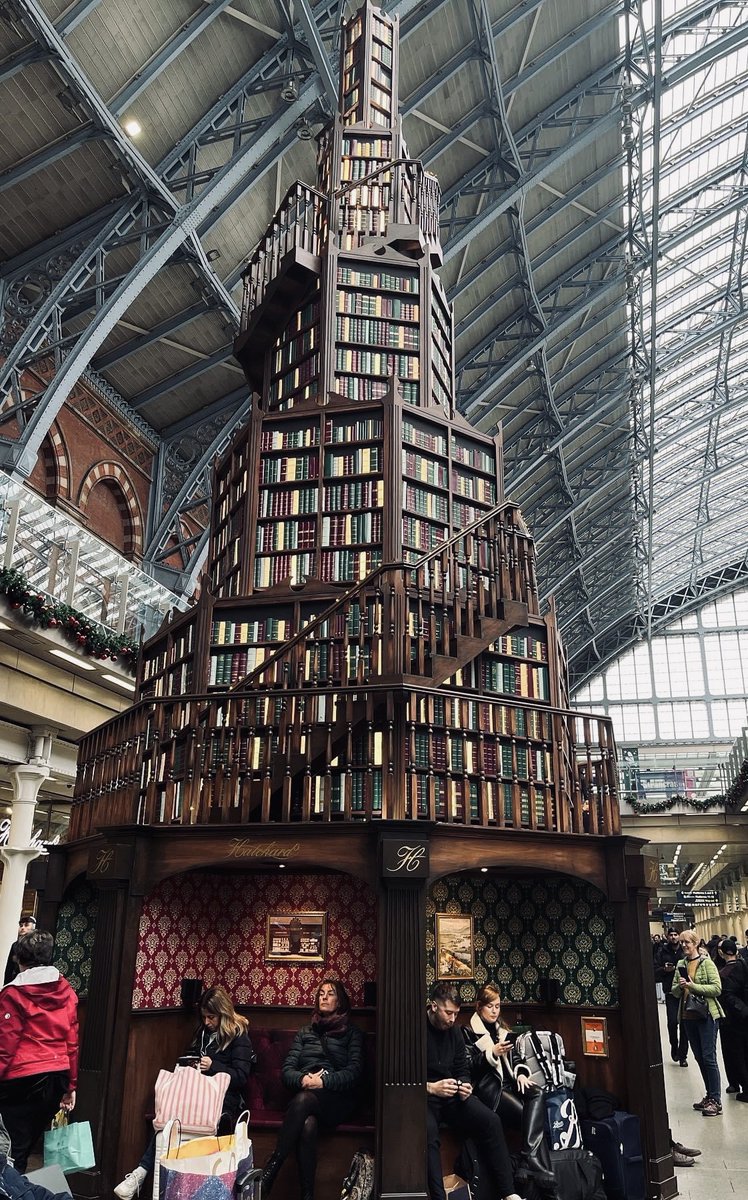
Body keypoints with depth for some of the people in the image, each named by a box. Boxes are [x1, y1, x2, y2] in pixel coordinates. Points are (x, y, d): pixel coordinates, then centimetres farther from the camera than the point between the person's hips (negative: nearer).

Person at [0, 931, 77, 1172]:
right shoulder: (67, 992, 4)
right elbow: (72, 1042, 7)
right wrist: (71, 1085, 14)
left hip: (22, 1080, -5)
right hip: (57, 1078, 5)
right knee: (30, 1142, 18)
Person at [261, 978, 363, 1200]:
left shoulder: (352, 1033, 16)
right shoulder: (305, 1032, 26)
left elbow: (355, 1071, 0)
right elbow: (287, 1069, 14)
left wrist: (325, 1080, -16)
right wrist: (302, 1079, -11)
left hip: (337, 1099, -2)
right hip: (305, 1094, 3)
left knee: (303, 1100, -37)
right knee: (307, 1124, -37)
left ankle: (268, 1174, -38)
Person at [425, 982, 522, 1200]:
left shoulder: (454, 1030, 9)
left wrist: (465, 1087, -5)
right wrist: (430, 1088, -24)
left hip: (451, 1096, 6)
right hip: (422, 1097, -6)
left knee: (491, 1121, -15)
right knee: (428, 1130, -37)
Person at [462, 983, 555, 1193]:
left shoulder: (504, 1031, 23)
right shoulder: (468, 1032, 4)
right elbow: (468, 1067, -5)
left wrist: (521, 1073, -1)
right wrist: (492, 1053, -17)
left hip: (509, 1082, 6)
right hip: (487, 1087, -6)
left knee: (537, 1094, -28)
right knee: (533, 1117, -28)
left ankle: (529, 1163, -35)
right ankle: (539, 1167, -26)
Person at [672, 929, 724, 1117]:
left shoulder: (706, 963, -8)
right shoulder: (681, 964, 9)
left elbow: (717, 988, -15)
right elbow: (674, 991, 12)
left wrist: (693, 986, -20)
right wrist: (679, 986, -9)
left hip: (706, 1015, -6)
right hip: (688, 1015, 6)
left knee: (709, 1057, -4)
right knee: (699, 1057, 13)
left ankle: (716, 1101, 4)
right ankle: (710, 1095, 25)